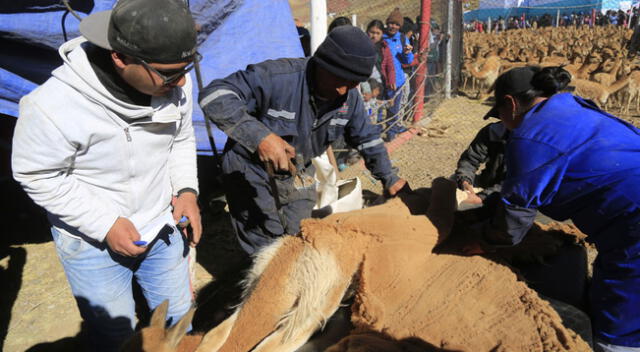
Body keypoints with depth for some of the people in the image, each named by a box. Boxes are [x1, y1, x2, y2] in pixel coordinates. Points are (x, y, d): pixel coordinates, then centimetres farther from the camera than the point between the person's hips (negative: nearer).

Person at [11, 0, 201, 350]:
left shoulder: (175, 84, -18)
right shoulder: (53, 107, -31)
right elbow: (38, 176, -15)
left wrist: (187, 189, -14)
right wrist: (105, 225, -19)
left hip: (161, 228, 4)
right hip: (92, 243, -3)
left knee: (177, 316, 21)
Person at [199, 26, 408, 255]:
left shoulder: (349, 98, -8)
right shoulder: (277, 77, -31)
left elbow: (367, 138, 8)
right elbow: (214, 95, -36)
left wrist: (389, 179, 13)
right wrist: (259, 136, -49)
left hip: (297, 175, 6)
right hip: (252, 173, -6)